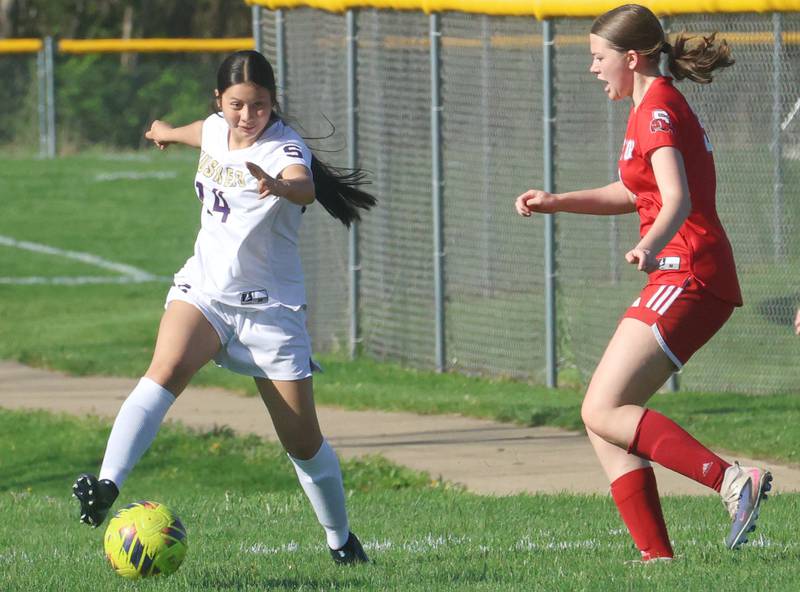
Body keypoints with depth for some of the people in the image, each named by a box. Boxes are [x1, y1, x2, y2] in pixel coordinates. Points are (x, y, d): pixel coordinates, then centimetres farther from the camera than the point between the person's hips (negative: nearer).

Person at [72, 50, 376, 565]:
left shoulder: (283, 148, -18)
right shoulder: (217, 129, 1)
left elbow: (305, 188, -43)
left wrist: (279, 187, -67)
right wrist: (170, 133, 51)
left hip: (271, 305, -4)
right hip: (204, 289, 4)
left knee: (303, 441, 2)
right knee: (165, 372, -28)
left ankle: (341, 539, 26)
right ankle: (107, 486, -42)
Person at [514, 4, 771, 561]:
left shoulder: (657, 110, -10)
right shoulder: (660, 106, 21)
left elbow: (678, 200, -26)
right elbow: (633, 194, 35)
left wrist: (651, 246, -45)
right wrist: (557, 201, 23)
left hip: (688, 275, -10)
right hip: (684, 280, 10)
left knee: (603, 413, -15)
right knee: (602, 418, 6)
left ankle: (733, 479, -23)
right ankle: (658, 556, -1)